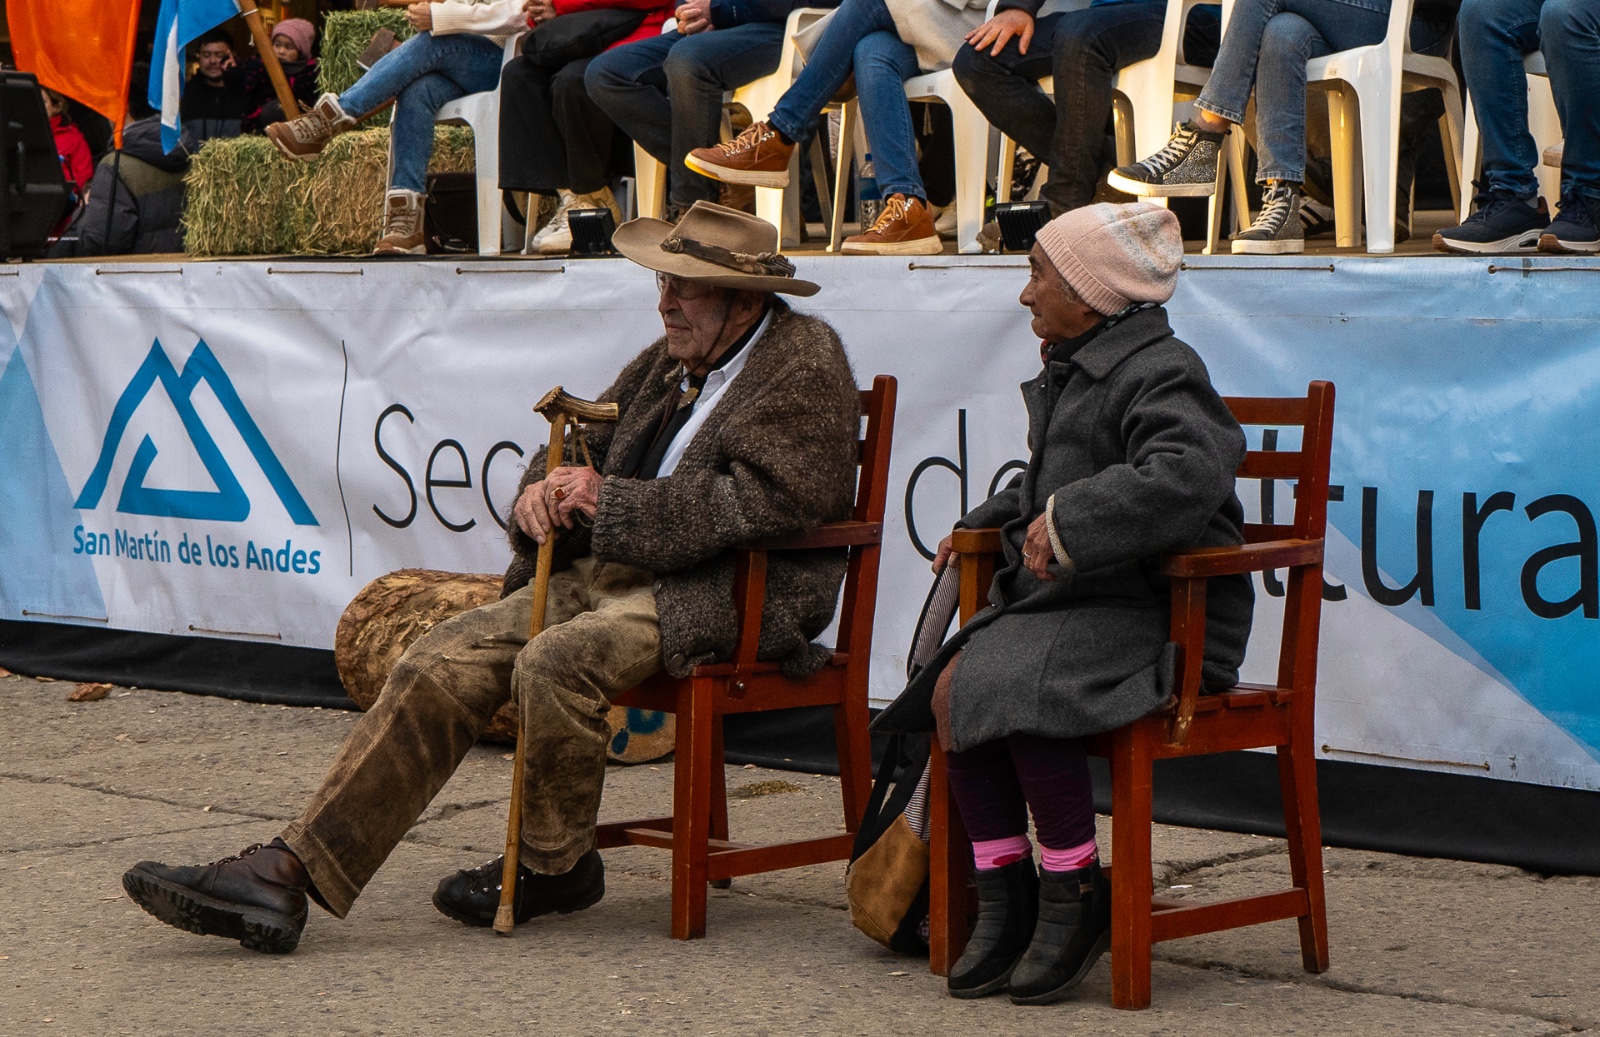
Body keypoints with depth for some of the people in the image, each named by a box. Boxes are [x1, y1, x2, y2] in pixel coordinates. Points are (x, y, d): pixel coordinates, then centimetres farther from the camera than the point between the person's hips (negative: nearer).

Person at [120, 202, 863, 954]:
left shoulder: (806, 365, -5)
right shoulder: (668, 363, 20)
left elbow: (775, 495, -21)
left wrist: (609, 500, -17)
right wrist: (543, 489, 0)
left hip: (735, 593, -8)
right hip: (610, 578, 8)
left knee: (556, 661, -33)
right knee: (444, 660, -11)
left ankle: (555, 867, -7)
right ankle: (289, 872, -16)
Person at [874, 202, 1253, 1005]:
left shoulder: (1160, 375, -11)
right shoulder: (1072, 374, 20)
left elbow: (1182, 479, -30)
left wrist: (1067, 523, -26)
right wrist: (990, 522, 23)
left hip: (1157, 620, -9)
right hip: (1071, 602, 9)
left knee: (1014, 692, -31)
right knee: (953, 688, -13)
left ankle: (1076, 899, -14)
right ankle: (1004, 901, -8)